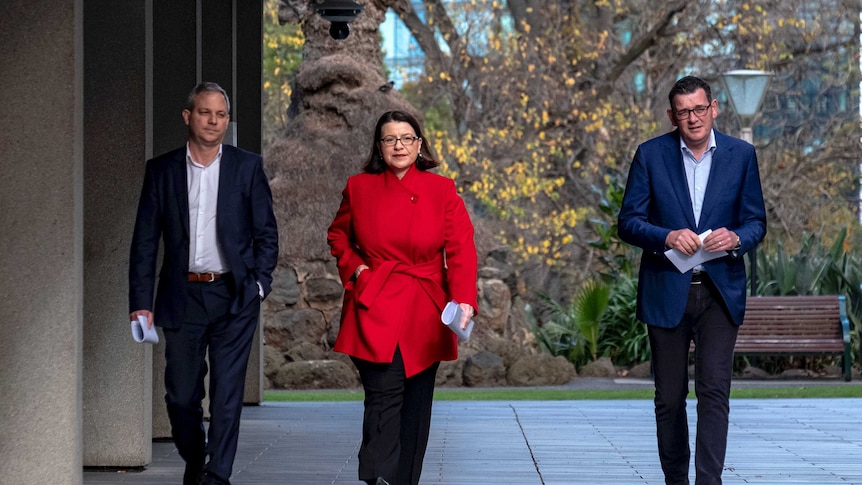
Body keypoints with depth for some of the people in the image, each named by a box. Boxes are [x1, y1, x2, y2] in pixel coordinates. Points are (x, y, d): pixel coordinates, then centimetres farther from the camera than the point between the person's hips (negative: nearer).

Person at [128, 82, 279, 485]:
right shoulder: (161, 170, 5)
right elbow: (145, 241, 5)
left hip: (233, 299, -1)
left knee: (227, 394, -5)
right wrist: (141, 301, -1)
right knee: (181, 395, 7)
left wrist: (259, 285, -5)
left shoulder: (247, 167, 3)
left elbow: (266, 234, 6)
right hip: (182, 297, 1)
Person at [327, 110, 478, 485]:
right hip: (375, 309, -1)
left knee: (417, 402, 7)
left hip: (424, 313, 1)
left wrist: (464, 299, -21)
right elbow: (338, 236, 20)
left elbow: (461, 250, -6)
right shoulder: (359, 188, 5)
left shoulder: (442, 191, 1)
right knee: (384, 391, -17)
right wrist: (356, 268, 1)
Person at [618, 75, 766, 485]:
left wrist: (735, 239, -17)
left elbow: (756, 222, 6)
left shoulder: (741, 155, 3)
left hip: (720, 292, 0)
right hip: (666, 292, 0)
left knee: (714, 392, -12)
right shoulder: (650, 155, 0)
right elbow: (628, 222, -1)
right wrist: (667, 237, -20)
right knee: (670, 397, 9)